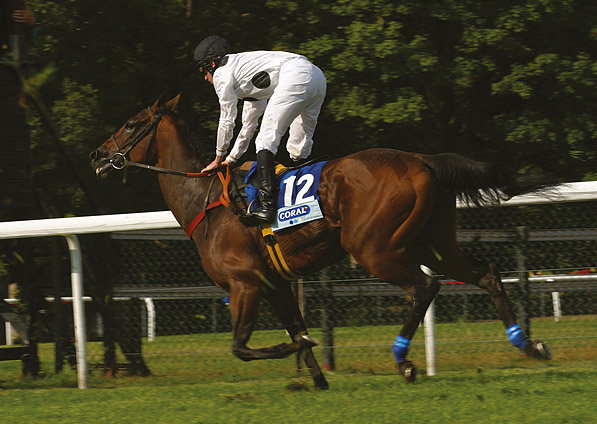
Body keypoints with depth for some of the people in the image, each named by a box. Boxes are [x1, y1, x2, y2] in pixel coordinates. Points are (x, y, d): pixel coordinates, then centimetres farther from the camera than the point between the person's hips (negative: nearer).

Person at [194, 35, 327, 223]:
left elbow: (227, 121, 14)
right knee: (299, 150, 16)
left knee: (266, 139, -8)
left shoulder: (221, 73, 10)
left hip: (295, 76, -9)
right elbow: (249, 123, 40)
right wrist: (231, 158, 44)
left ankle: (267, 205, -20)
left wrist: (219, 158, 25)